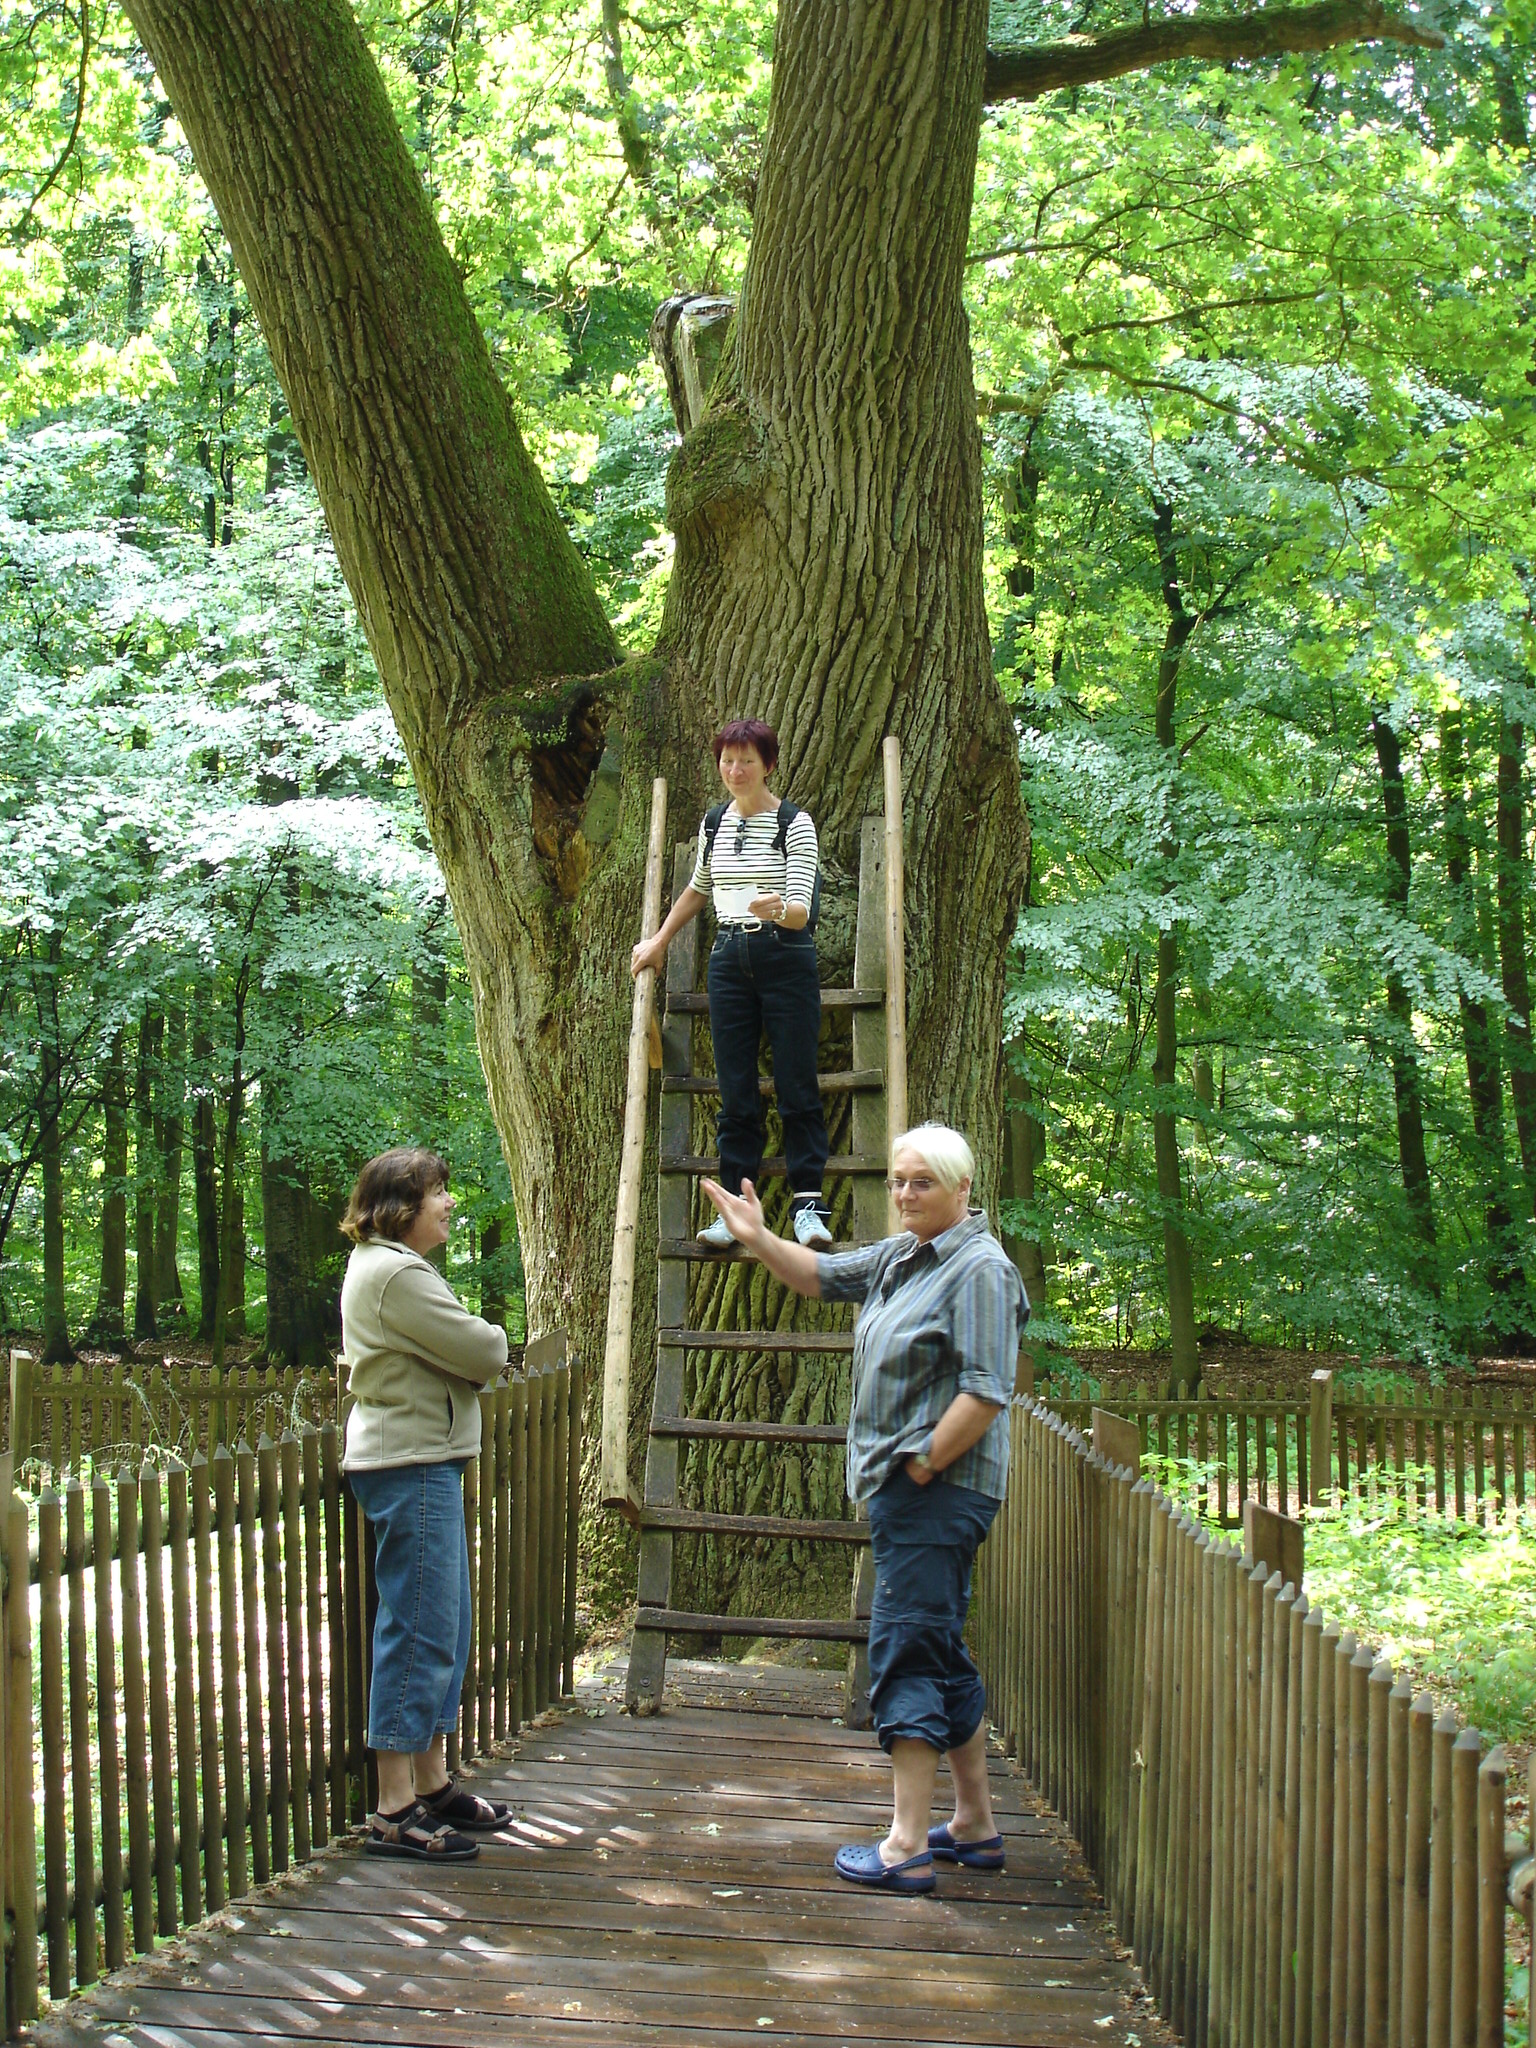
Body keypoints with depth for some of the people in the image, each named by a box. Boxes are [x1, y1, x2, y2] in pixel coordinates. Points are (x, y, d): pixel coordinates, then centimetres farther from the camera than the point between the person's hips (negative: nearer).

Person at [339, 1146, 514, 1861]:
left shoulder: (379, 1266, 18)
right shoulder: (397, 1274, -17)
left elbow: (459, 1360, 18)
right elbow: (483, 1354, -17)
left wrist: (471, 1353, -3)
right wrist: (490, 1341, 5)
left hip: (421, 1461, 11)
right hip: (411, 1465, -11)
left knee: (443, 1629, 16)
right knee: (419, 1631, -8)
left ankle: (431, 1786, 26)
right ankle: (395, 1814, -5)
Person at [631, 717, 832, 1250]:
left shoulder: (794, 824, -5)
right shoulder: (714, 823, 11)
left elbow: (802, 911, -13)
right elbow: (698, 889, 29)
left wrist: (778, 909, -35)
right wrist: (659, 941, 27)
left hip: (786, 959, -4)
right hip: (730, 961, 5)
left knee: (796, 1083, -7)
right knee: (735, 1089, 2)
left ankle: (807, 1204, -5)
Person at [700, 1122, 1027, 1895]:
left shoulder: (980, 1268, -14)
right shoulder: (901, 1256, 14)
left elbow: (987, 1393, -21)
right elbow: (822, 1276, 26)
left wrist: (921, 1466, -18)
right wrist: (758, 1239, 10)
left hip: (939, 1491, -10)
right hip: (904, 1487, 10)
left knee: (905, 1652, -10)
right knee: (941, 1654, 15)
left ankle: (906, 1848, -9)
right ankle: (975, 1826, 25)